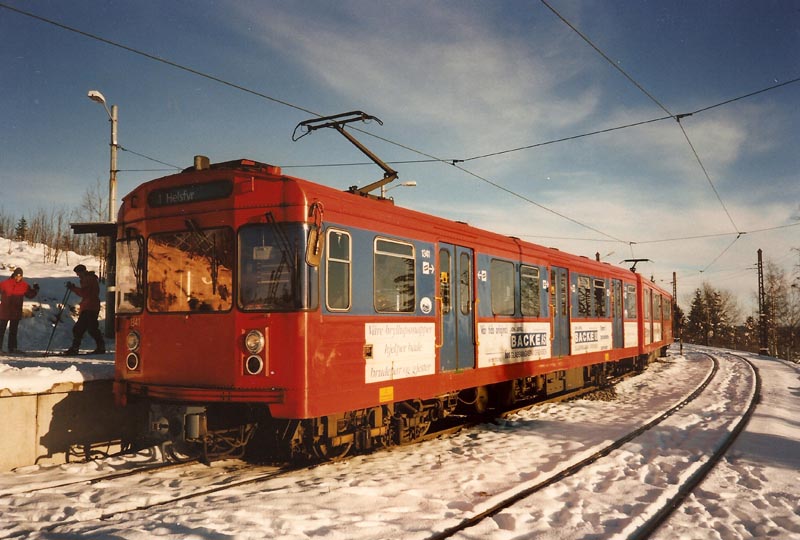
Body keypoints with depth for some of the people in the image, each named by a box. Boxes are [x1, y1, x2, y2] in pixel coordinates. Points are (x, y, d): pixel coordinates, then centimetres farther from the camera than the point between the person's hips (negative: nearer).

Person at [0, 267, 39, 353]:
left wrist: (35, 290, -6)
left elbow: (30, 295, 9)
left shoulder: (24, 285, 0)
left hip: (16, 313, 3)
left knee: (13, 331, 11)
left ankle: (12, 348, 17)